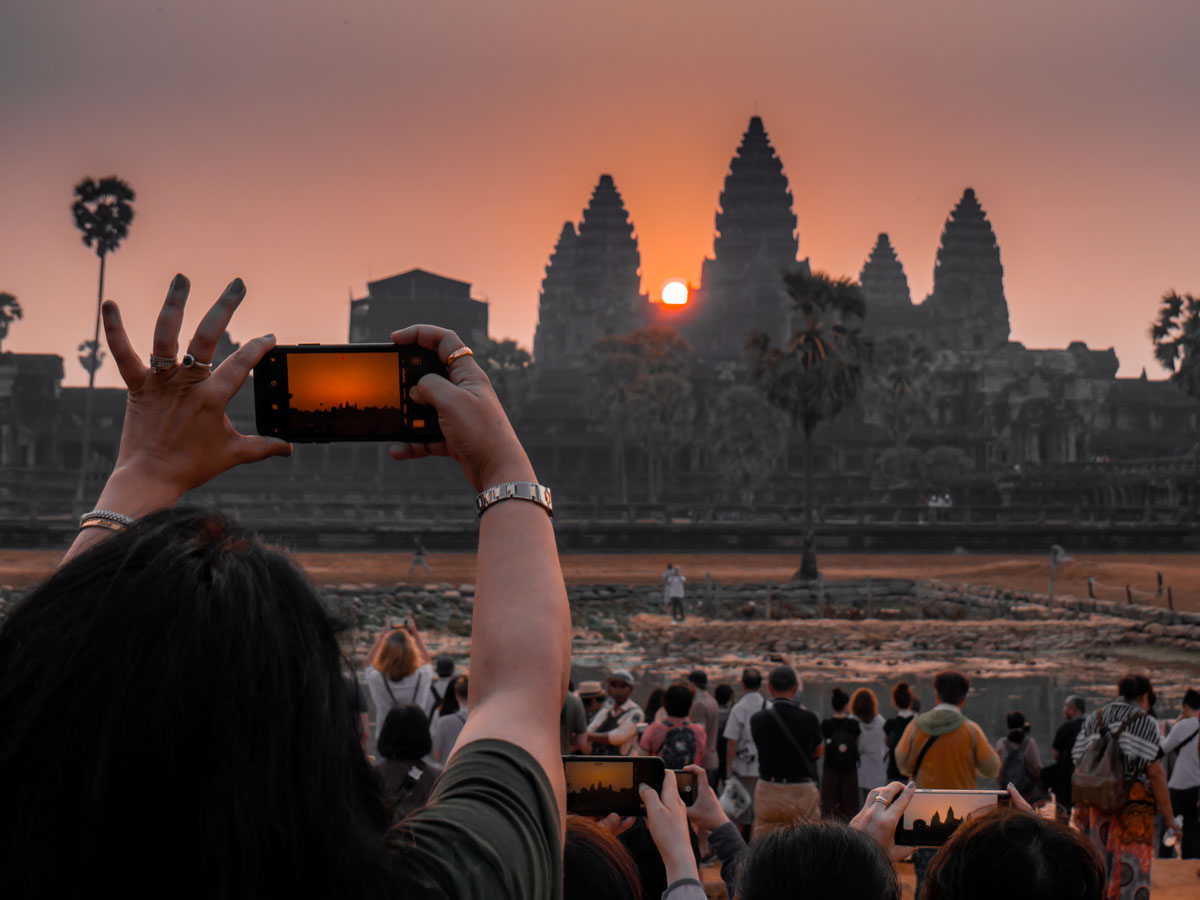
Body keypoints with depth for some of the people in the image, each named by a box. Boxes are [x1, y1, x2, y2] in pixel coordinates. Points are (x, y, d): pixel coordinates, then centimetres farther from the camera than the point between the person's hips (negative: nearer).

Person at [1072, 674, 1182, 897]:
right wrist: (1169, 818, -5)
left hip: (1096, 806, 5)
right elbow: (1156, 774, -10)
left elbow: (1079, 767, 8)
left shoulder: (1093, 719, 9)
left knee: (1098, 872, 13)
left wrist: (1079, 806, 15)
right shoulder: (1144, 723, -5)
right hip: (1133, 806, -5)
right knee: (1131, 871, 1)